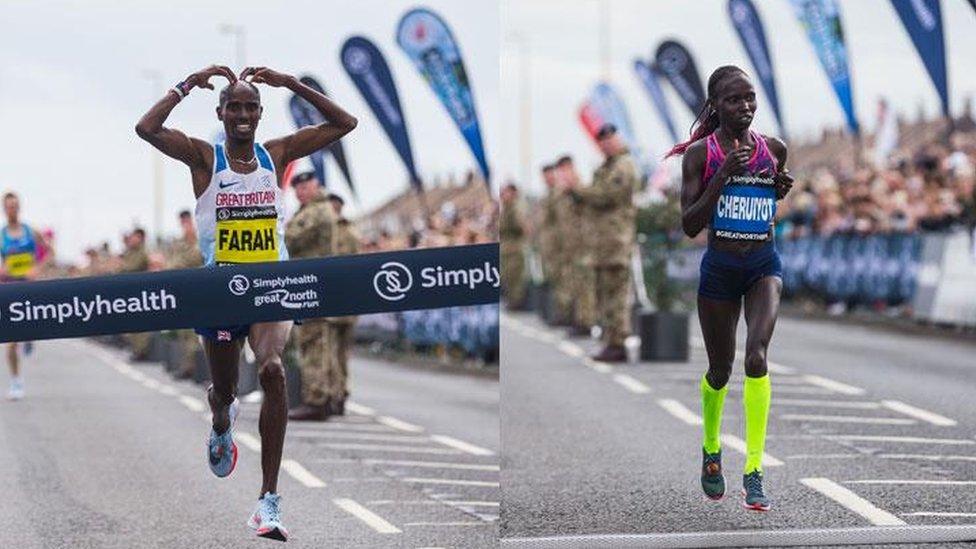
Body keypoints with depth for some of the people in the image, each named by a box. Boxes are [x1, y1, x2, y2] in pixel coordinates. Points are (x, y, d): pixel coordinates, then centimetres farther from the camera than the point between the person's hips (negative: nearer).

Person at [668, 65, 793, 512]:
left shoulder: (773, 149, 3)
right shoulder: (700, 153, -6)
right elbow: (690, 225, -12)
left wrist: (782, 190, -1)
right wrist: (724, 173, -20)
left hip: (764, 263, 1)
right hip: (719, 268, -1)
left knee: (756, 356, -21)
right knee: (720, 369, 12)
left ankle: (754, 471, -20)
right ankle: (711, 449, 41)